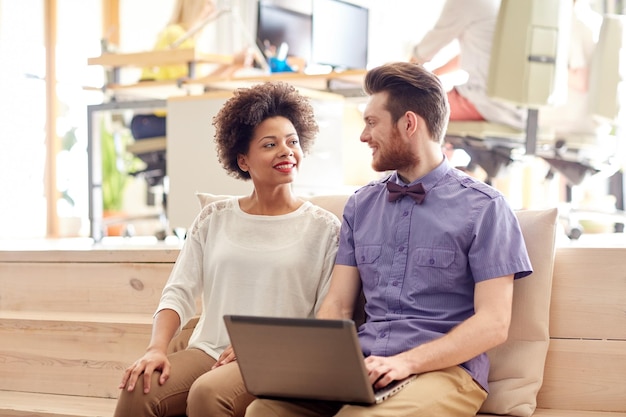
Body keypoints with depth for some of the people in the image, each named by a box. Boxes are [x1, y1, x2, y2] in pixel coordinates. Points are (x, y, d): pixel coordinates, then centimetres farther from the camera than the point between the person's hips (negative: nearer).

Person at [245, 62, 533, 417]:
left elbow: (494, 324, -6)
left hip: (443, 370, -4)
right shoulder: (361, 205, 17)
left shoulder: (484, 208, 0)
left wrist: (406, 362, -19)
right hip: (361, 365, 5)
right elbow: (337, 306, 14)